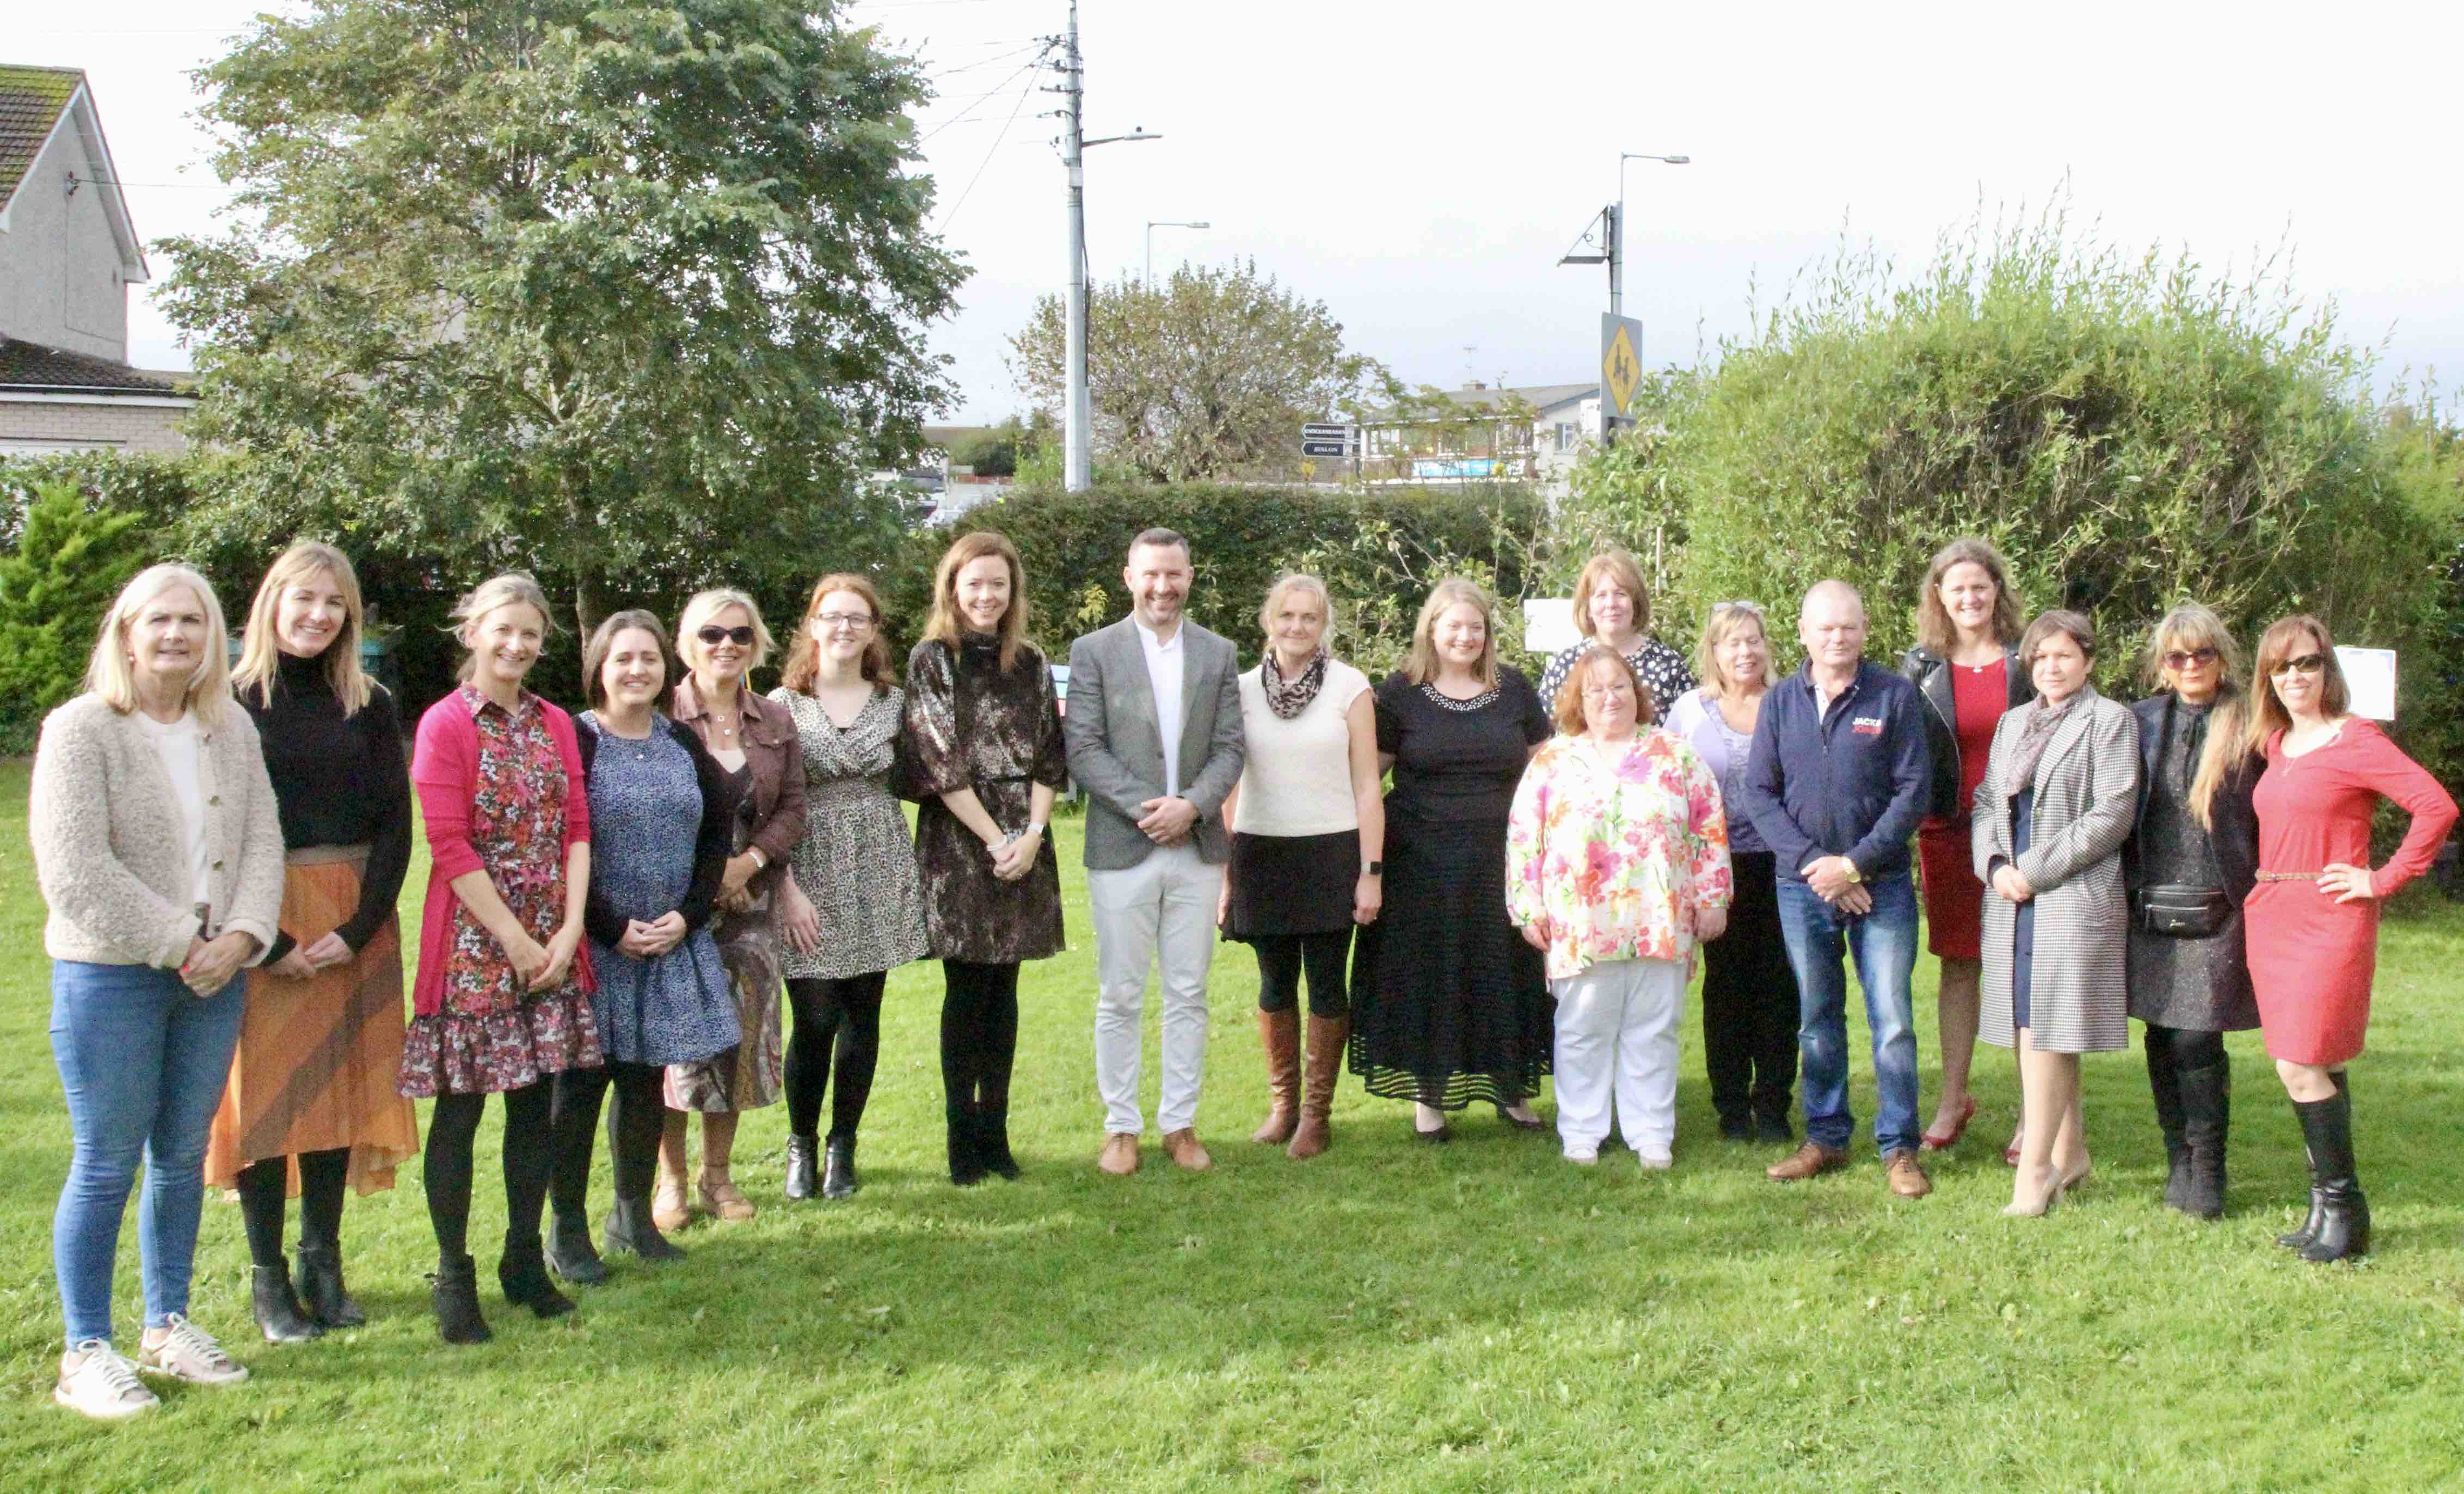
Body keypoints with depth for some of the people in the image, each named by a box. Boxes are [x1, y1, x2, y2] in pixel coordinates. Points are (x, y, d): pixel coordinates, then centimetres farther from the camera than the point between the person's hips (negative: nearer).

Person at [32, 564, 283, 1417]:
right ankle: (86, 1354, 11)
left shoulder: (232, 730, 9)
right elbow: (74, 870, -16)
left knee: (184, 1156, 13)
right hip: (111, 978, -5)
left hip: (214, 976, 5)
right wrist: (178, 945, -15)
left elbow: (262, 842, 6)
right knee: (107, 1163, 0)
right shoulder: (81, 730, -9)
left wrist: (241, 938, -10)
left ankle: (168, 1327, 25)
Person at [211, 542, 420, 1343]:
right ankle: (268, 1277, 9)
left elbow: (395, 826, 3)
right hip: (259, 923, -3)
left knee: (341, 1087, 6)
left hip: (354, 921, 3)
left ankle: (323, 1263, 18)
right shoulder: (231, 703, -1)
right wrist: (265, 940, -13)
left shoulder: (370, 706, 7)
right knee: (264, 1087, 0)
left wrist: (357, 931, -9)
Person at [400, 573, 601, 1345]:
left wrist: (569, 930, -4)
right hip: (474, 941, -5)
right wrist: (515, 939, -13)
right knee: (460, 1110, 1)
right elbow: (450, 846, -11)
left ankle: (525, 1262, 22)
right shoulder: (445, 724, -6)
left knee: (537, 1102, 10)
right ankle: (453, 1277, 11)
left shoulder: (555, 724, 10)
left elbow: (576, 830, 7)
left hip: (551, 942, 5)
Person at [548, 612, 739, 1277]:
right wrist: (613, 929, -14)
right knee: (583, 1081, -1)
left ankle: (634, 1214, 26)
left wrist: (689, 914, -3)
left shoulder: (683, 742, 8)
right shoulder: (576, 741, -7)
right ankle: (569, 1229, 10)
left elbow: (721, 825, 10)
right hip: (595, 944, -5)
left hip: (672, 942, 5)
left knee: (647, 1079, 12)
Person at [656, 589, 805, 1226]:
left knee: (740, 1035, 6)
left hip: (750, 899, 4)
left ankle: (718, 1173, 20)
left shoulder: (776, 724, 10)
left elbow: (793, 808, 7)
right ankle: (670, 1177, 12)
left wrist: (749, 862, -9)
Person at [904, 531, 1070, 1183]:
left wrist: (1033, 833, -8)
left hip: (1023, 842, 4)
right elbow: (938, 763, -7)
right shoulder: (931, 660, -1)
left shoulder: (1031, 664, 10)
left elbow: (1048, 757, 7)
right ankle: (962, 1136, 6)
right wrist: (995, 839, -12)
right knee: (966, 988, -2)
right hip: (958, 840, -3)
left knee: (1003, 988, 6)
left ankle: (995, 1131, 12)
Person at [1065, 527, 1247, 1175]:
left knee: (1188, 994, 8)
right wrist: (1145, 808, -16)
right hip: (1122, 849, -2)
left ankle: (1180, 1123, 18)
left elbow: (1229, 748, 4)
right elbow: (1083, 750, -6)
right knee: (1120, 998, 4)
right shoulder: (1093, 652, 0)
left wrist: (1191, 805, -13)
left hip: (1197, 849, 3)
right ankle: (1121, 1127, 14)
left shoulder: (1218, 654, 8)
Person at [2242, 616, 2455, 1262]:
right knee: (2315, 1068, 10)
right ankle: (2328, 1207, 17)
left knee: (2302, 1065, -10)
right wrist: (2261, 892, 11)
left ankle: (2343, 1207, 2)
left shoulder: (2355, 741, -9)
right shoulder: (2273, 745, 13)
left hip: (2329, 920, -7)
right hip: (2271, 918, 7)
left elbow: (2437, 807, -16)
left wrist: (2383, 881, -13)